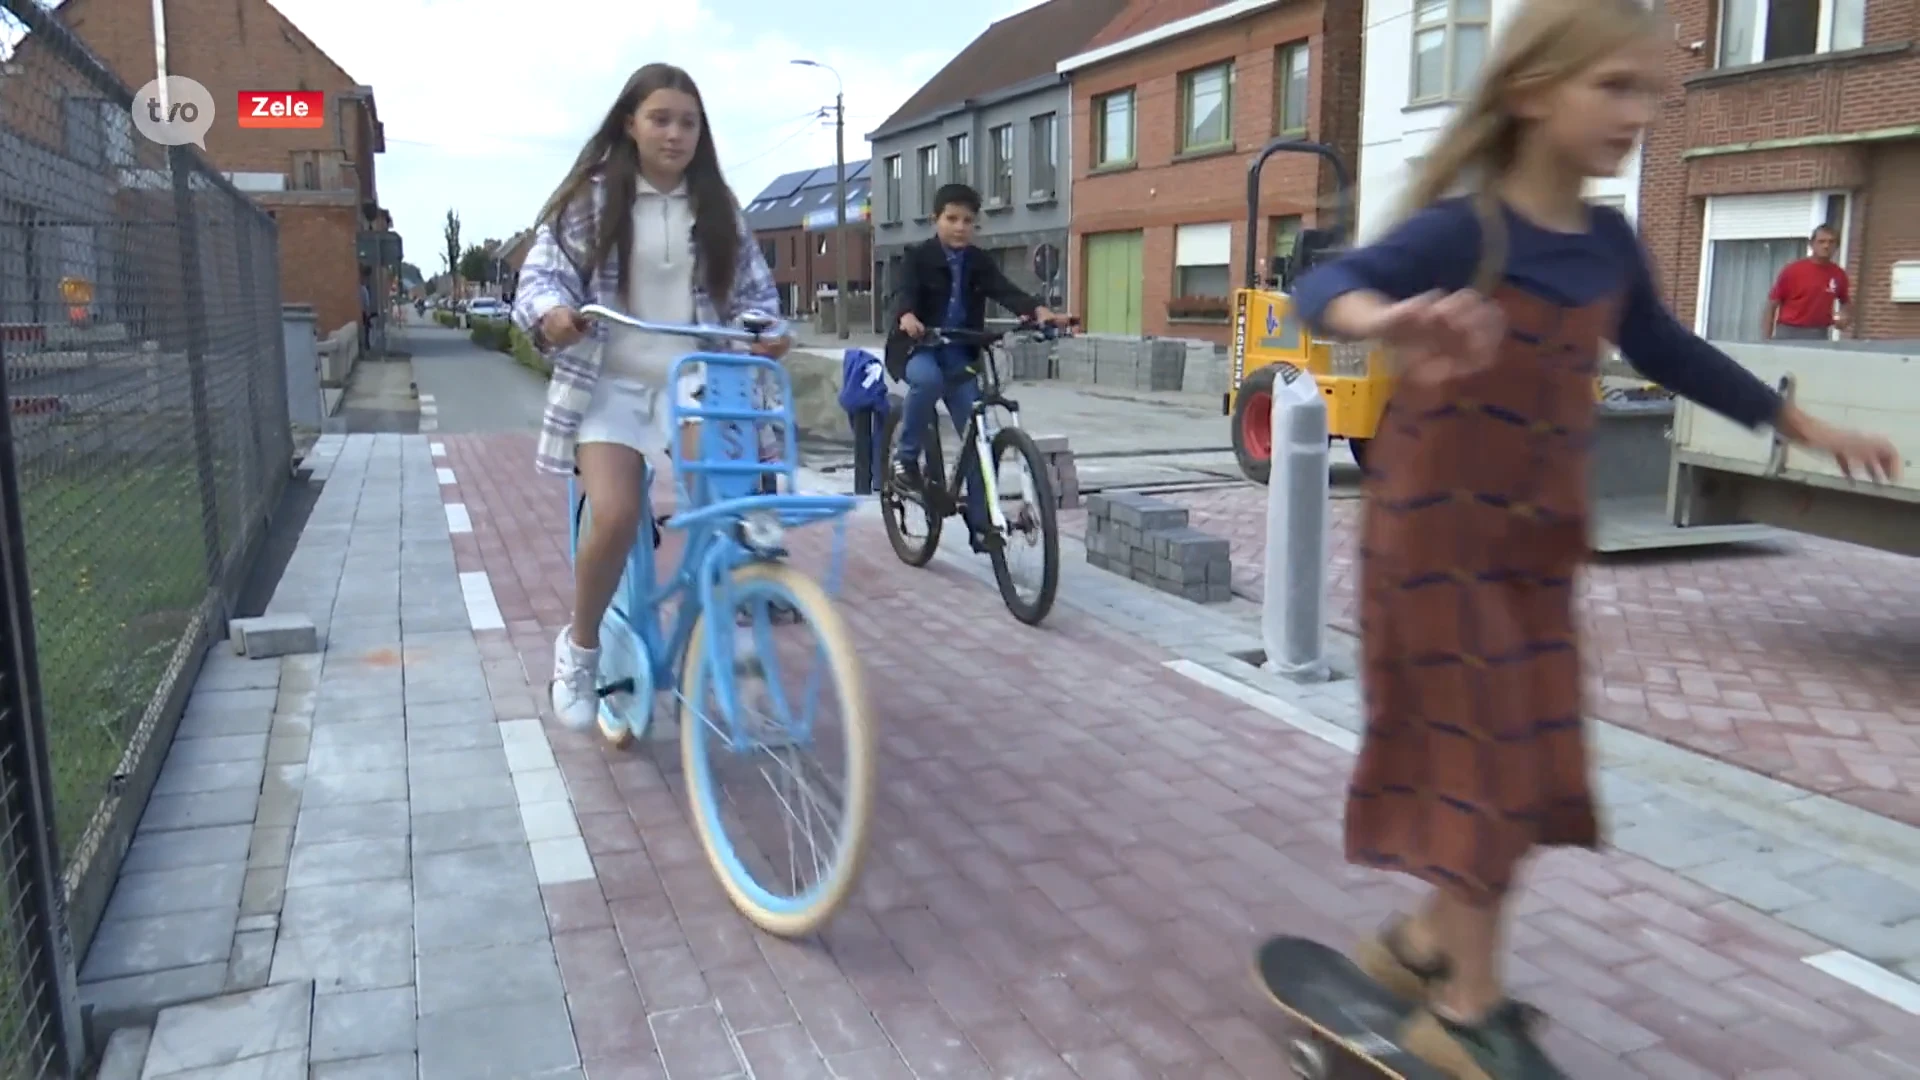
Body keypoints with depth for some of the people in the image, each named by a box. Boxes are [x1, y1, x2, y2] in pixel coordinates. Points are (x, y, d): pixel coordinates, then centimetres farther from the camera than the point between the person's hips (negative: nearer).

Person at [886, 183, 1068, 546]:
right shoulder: (918, 257, -4)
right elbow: (904, 293, -21)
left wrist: (1038, 310, -31)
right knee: (928, 379, -39)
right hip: (917, 347, -3)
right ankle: (907, 454, -15)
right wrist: (907, 318, -46)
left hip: (960, 354, 4)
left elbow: (1005, 291, -10)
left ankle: (981, 522, 3)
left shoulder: (980, 262, 5)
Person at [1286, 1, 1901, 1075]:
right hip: (1439, 531, -7)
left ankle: (1424, 941, 31)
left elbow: (1669, 351, 22)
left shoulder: (1609, 243, 6)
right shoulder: (1464, 229, -15)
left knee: (1526, 760, 12)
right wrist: (1391, 322, -56)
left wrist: (1808, 426, 29)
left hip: (1538, 543, 7)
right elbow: (1325, 284, -32)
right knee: (1479, 758, -1)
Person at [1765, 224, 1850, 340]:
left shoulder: (1838, 274, 5)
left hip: (1819, 337, 3)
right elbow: (1771, 307, -3)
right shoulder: (1792, 270, -5)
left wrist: (1843, 316, 1)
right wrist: (1766, 342, -9)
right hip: (1788, 334, -3)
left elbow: (1845, 301, 24)